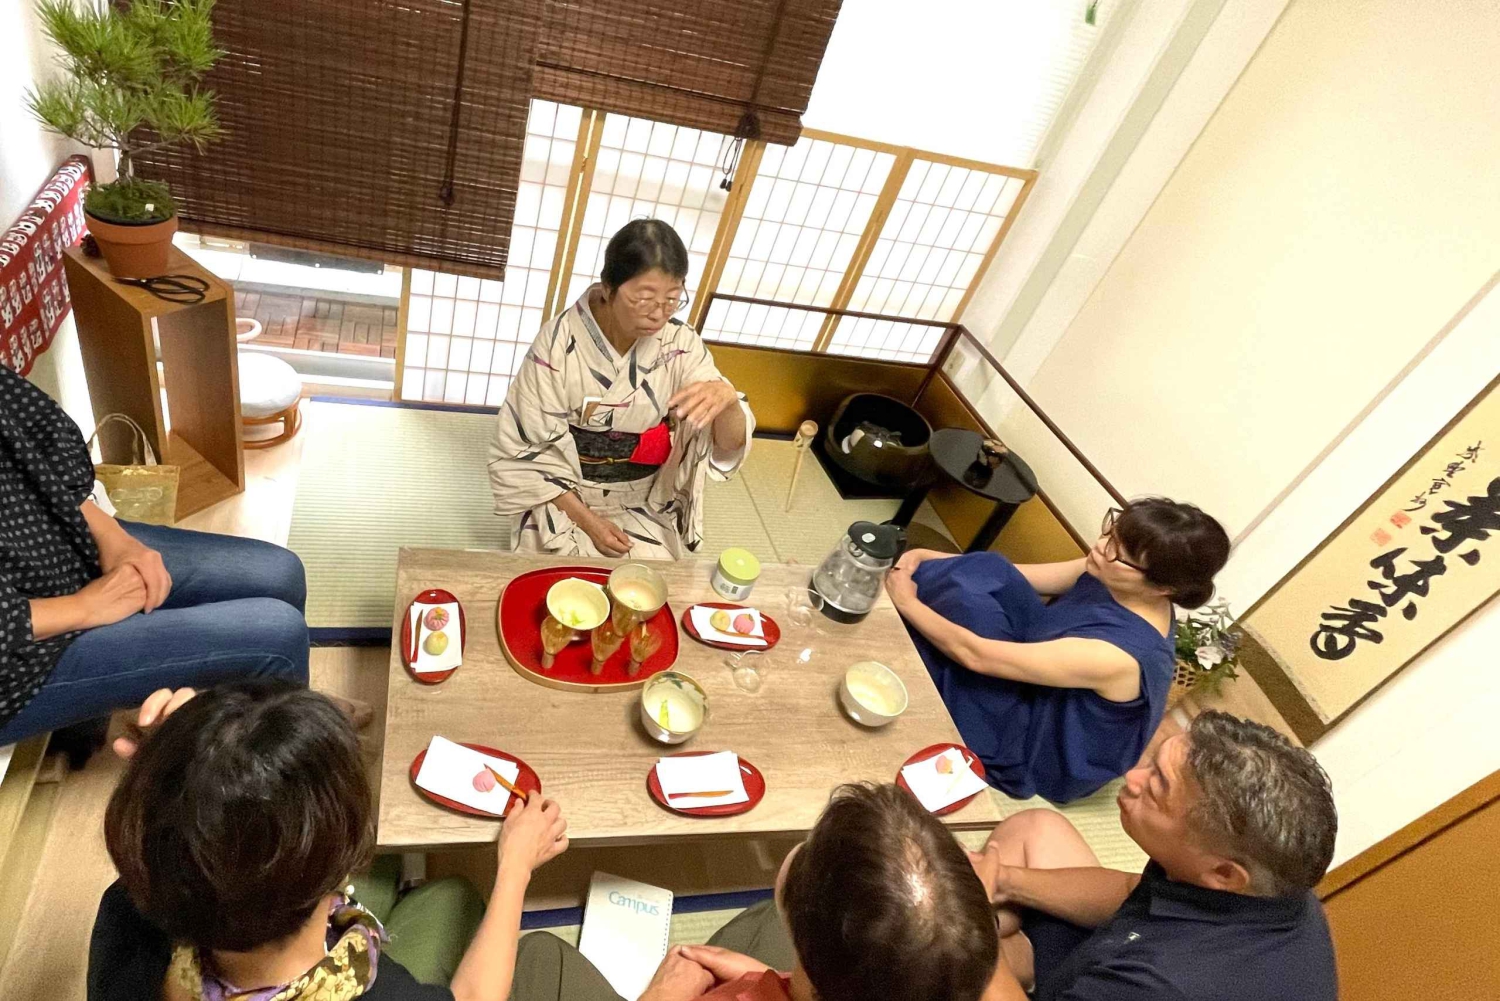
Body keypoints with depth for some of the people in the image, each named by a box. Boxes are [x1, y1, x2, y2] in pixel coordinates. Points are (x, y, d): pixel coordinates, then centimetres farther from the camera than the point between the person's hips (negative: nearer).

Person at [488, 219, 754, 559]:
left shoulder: (682, 344, -12)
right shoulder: (559, 343, -19)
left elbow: (730, 445, -17)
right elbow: (525, 450, -11)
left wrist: (727, 398, -40)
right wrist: (587, 520, -16)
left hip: (645, 505, 2)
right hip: (566, 499, -2)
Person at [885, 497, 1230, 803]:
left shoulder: (1117, 656, -37)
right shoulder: (1112, 578, -14)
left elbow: (975, 655, -33)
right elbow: (997, 575, -4)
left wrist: (906, 602, -22)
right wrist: (928, 560, -14)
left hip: (1028, 748, -7)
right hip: (1042, 702, 7)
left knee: (969, 606, -26)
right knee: (987, 572, -11)